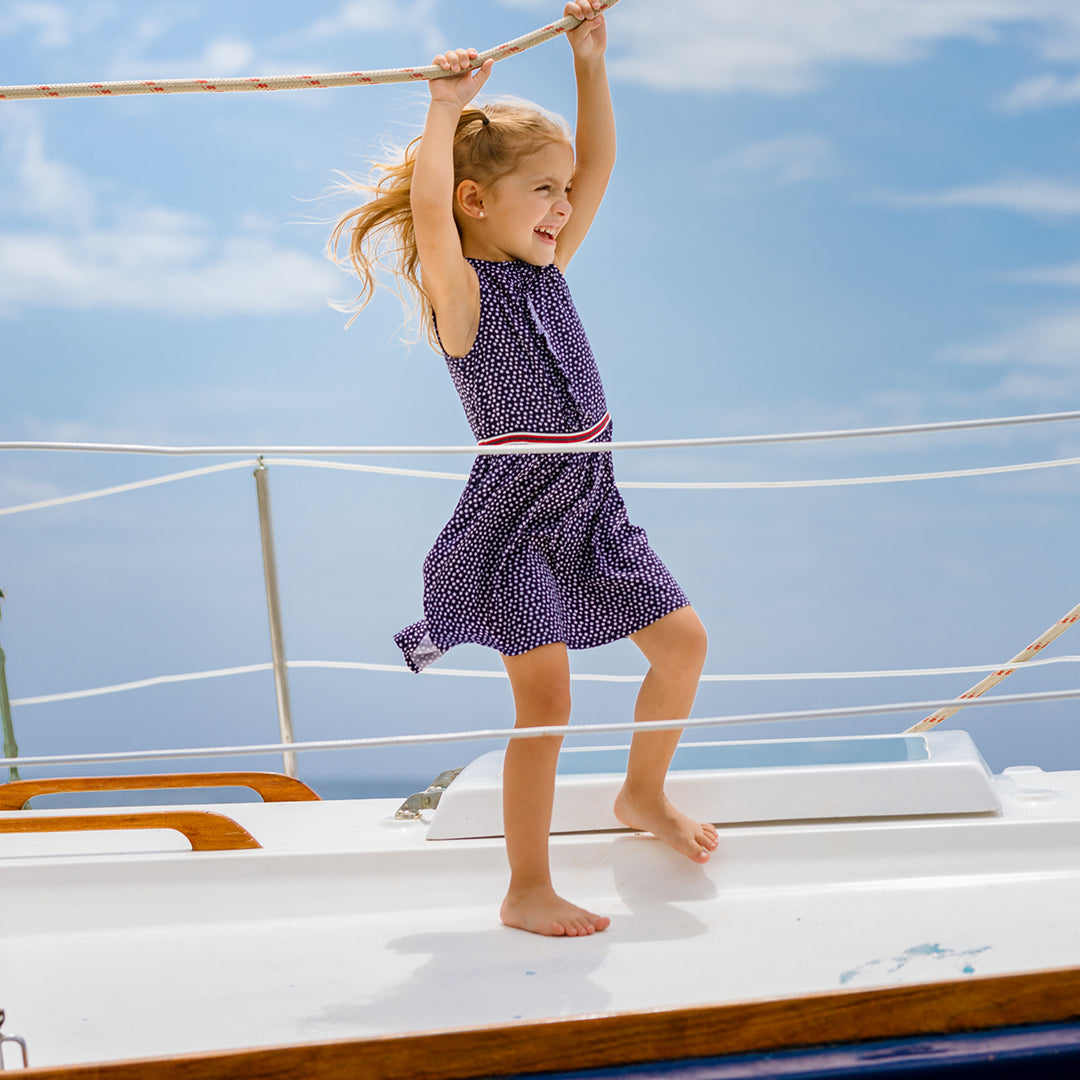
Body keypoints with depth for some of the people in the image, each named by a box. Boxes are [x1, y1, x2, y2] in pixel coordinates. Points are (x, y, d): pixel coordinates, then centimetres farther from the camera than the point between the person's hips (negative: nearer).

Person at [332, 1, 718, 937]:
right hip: (514, 517, -8)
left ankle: (644, 796, 35)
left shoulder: (545, 268, 10)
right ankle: (527, 892, -1)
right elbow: (428, 211, -30)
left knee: (683, 640, 12)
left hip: (588, 508, 8)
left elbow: (597, 167, 11)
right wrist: (447, 111, -22)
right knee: (545, 700, -11)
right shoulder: (460, 292, -11)